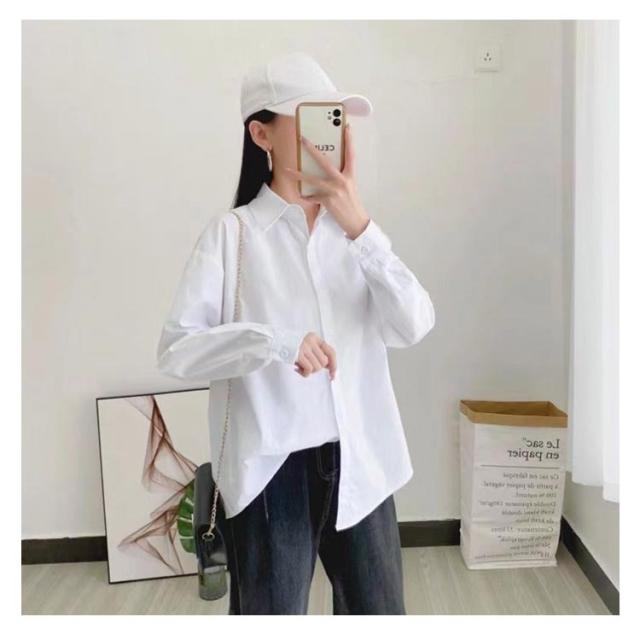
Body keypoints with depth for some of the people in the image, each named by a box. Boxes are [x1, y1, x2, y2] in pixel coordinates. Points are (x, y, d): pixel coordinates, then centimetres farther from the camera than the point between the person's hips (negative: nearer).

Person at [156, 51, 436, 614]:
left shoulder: (353, 226, 6)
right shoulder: (232, 233, -5)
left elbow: (415, 326, -7)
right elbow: (176, 350, -12)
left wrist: (359, 227, -16)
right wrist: (275, 341, -26)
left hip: (360, 460, 4)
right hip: (272, 467, -3)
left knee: (378, 610, 18)